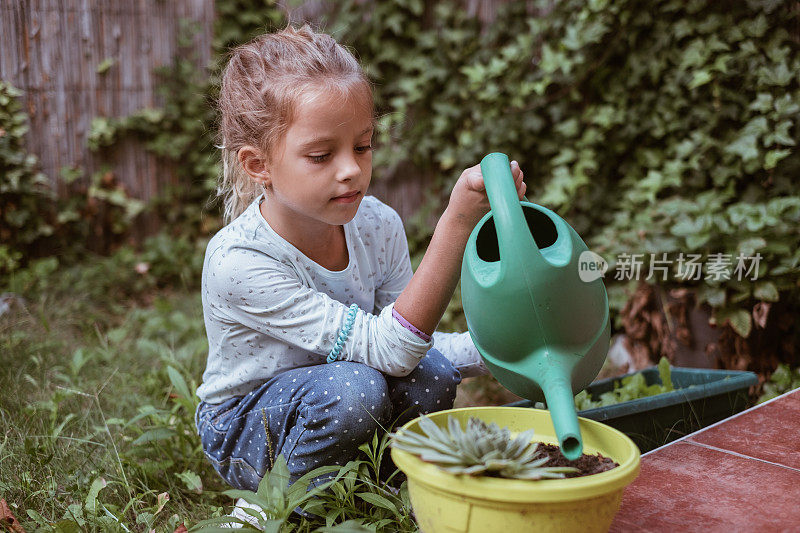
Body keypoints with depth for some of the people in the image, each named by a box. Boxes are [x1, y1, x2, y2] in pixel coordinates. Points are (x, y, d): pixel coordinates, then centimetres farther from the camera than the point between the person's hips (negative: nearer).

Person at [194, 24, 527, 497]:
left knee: (431, 372, -24)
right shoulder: (236, 264, -32)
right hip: (245, 431, -5)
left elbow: (408, 346, -5)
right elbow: (386, 347, -38)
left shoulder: (378, 225, -14)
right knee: (354, 387, -33)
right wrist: (457, 220, -47)